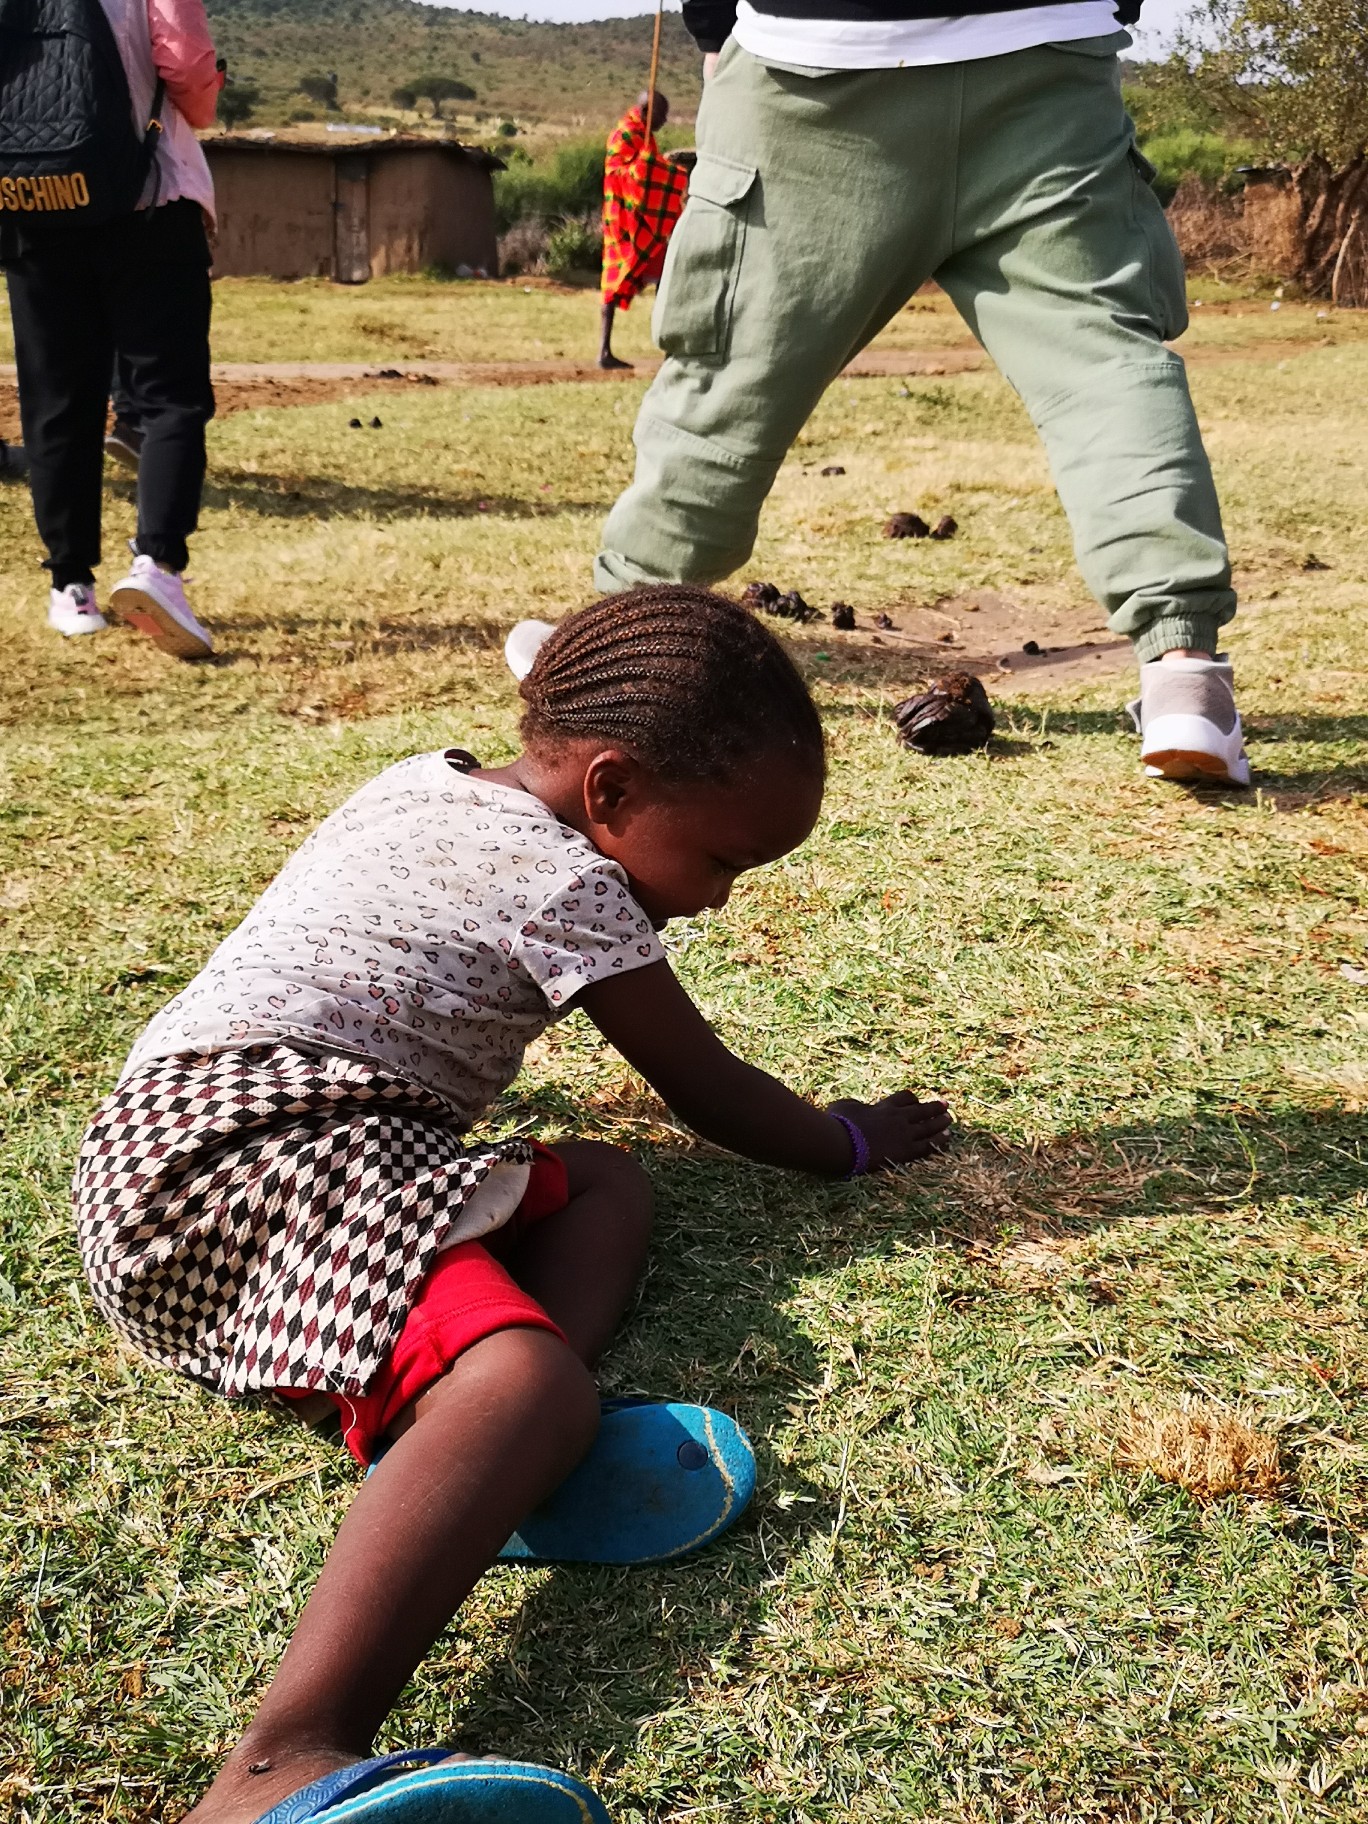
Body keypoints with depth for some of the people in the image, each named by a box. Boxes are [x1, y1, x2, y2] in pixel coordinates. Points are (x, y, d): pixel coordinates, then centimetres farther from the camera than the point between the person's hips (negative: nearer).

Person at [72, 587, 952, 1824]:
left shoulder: (419, 783, 23)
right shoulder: (563, 882, -3)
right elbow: (708, 1088, 8)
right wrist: (849, 1144, 25)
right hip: (266, 1150, -10)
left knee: (607, 1179, 9)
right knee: (527, 1387, -31)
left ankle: (504, 1450, -19)